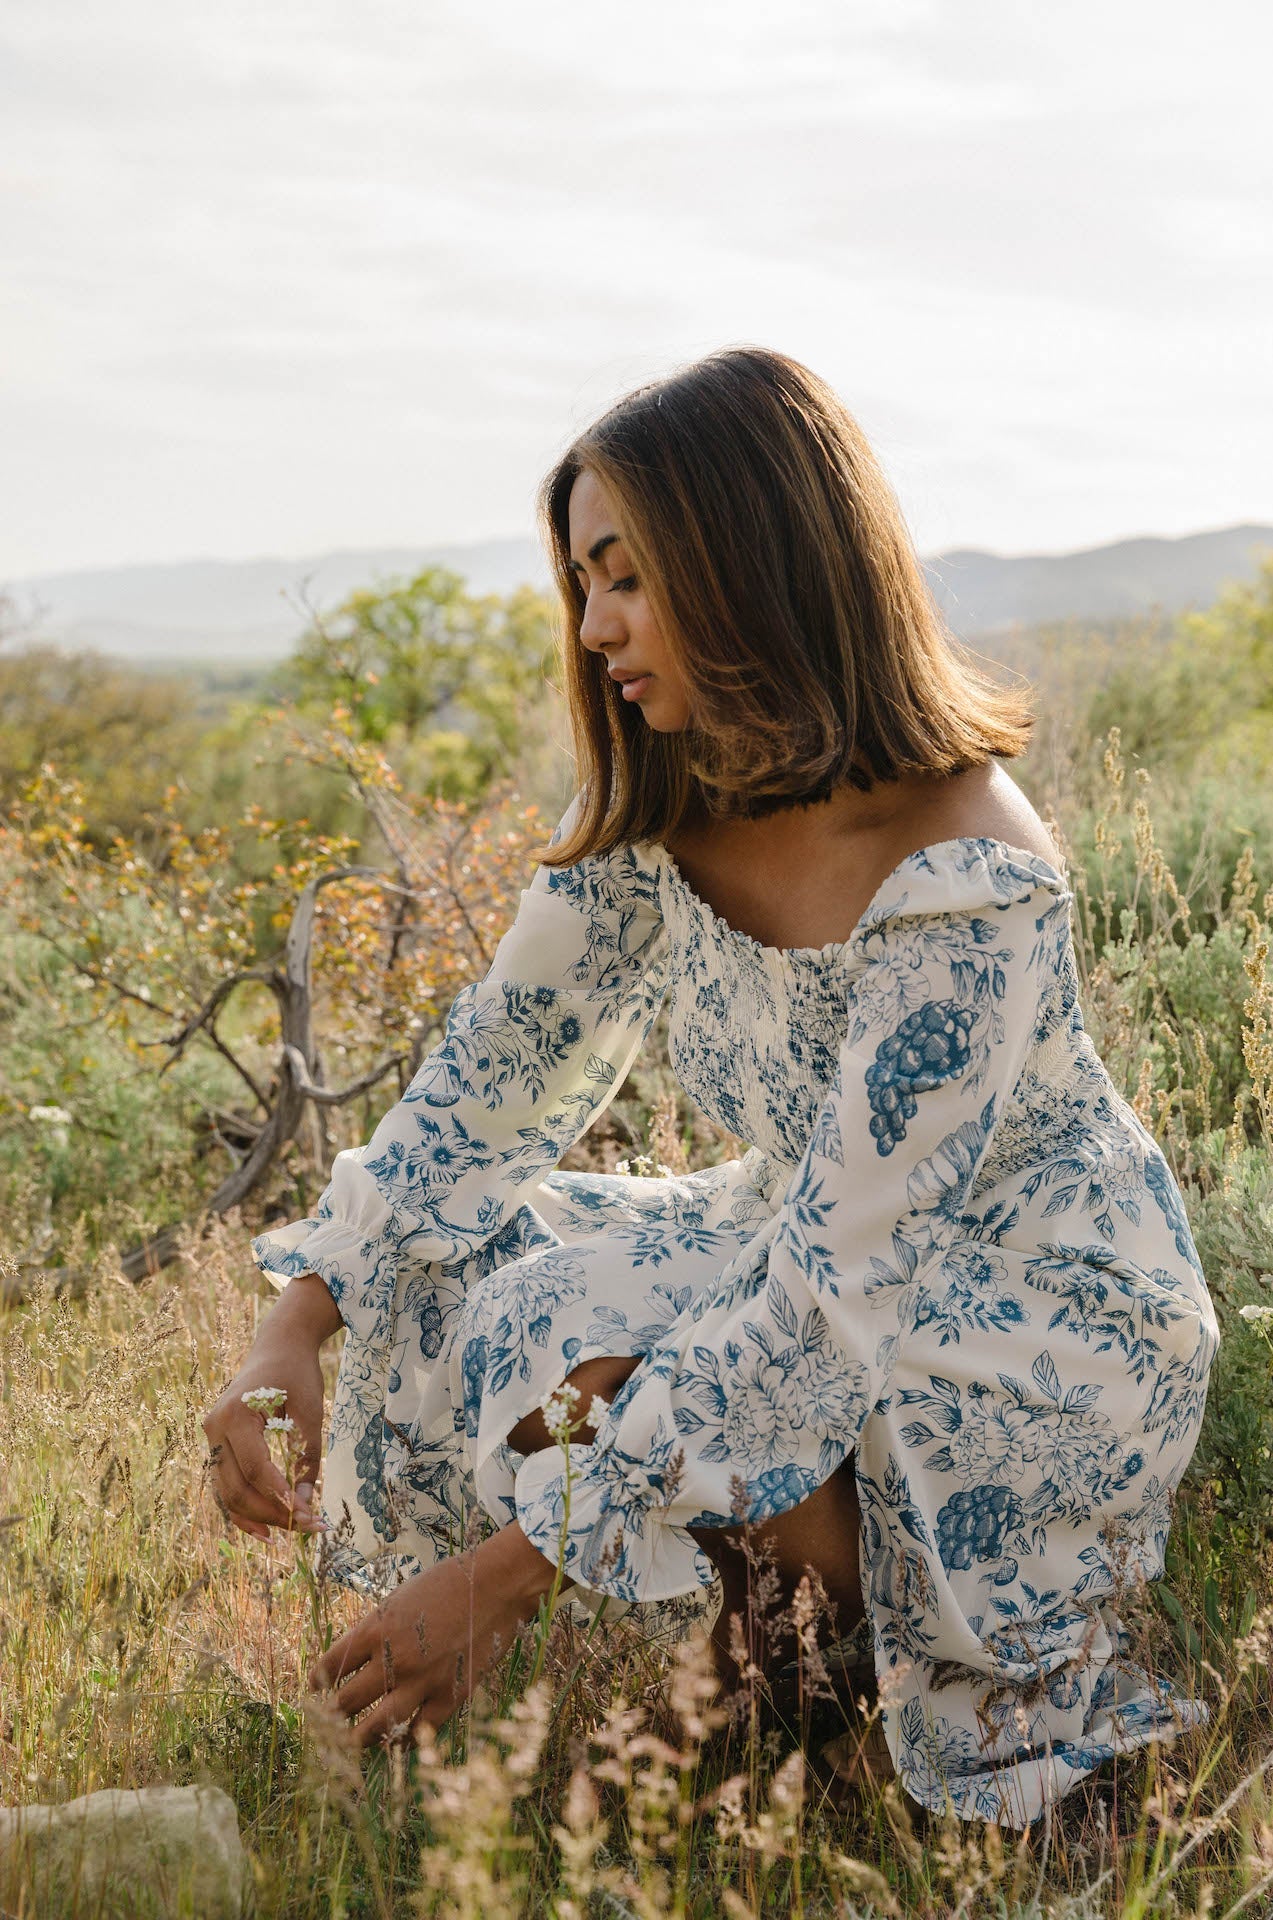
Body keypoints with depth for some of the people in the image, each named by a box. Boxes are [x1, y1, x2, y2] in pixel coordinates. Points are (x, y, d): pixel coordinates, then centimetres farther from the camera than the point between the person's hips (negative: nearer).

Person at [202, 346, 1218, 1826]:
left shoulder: (967, 882, -30)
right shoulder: (659, 817, -7)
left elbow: (839, 1281, -32)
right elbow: (487, 1086, -1)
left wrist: (516, 1565, -33)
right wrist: (299, 1326, -15)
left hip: (1054, 1318, -7)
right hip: (828, 1265, 7)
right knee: (448, 1290, -14)